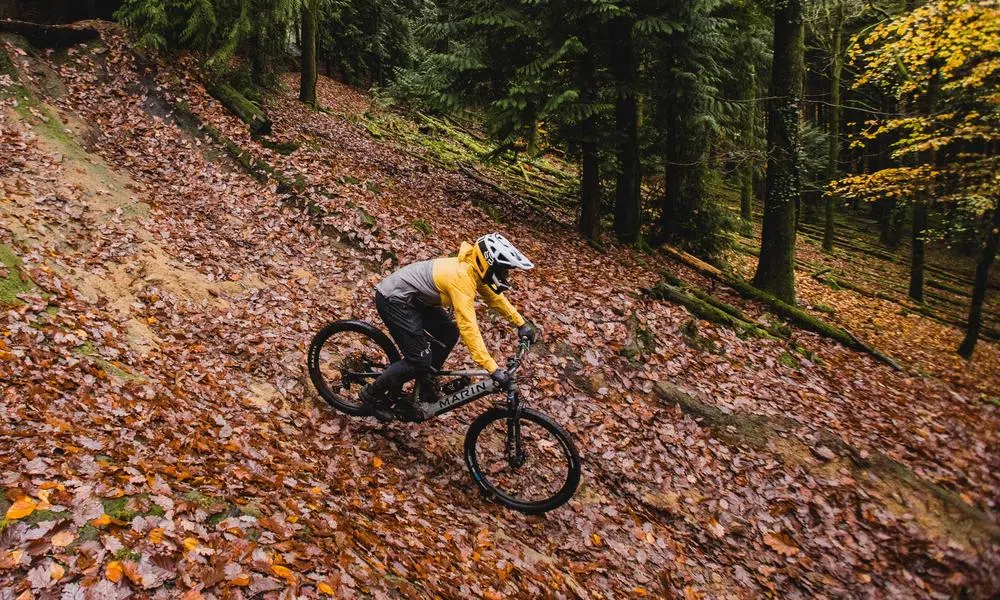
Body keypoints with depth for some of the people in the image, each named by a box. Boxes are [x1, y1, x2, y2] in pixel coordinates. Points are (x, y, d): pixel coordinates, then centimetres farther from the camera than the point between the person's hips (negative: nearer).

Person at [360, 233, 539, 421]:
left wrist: (521, 323, 13)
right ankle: (372, 393, 8)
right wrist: (493, 369, -35)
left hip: (414, 297, 10)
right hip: (393, 300, -10)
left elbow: (494, 296, 14)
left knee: (449, 334, 9)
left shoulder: (474, 269, -3)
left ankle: (425, 381, 25)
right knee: (420, 361, -10)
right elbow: (468, 327, -34)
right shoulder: (462, 278, -30)